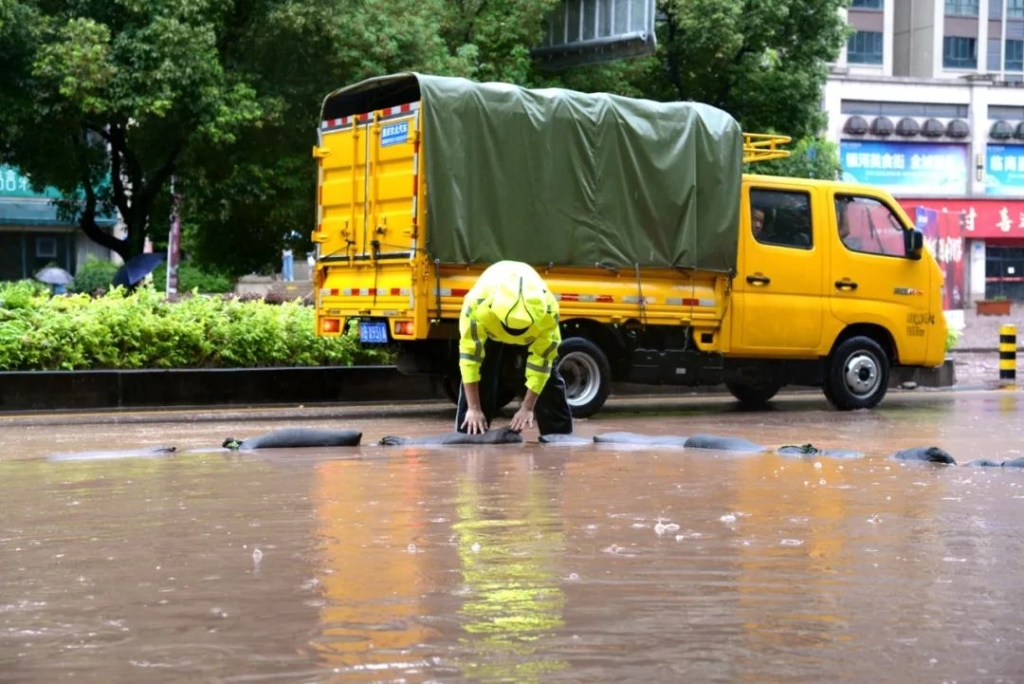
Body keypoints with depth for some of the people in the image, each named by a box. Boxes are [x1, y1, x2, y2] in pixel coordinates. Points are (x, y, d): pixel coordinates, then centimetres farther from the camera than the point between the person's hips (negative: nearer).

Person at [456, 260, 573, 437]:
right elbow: (470, 357, -38)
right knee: (481, 373, -15)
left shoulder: (548, 312, -42)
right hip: (489, 320, -1)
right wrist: (473, 408, -35)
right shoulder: (477, 304, -46)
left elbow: (541, 362, -30)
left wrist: (527, 408, -28)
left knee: (548, 372, -8)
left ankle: (560, 435, 3)